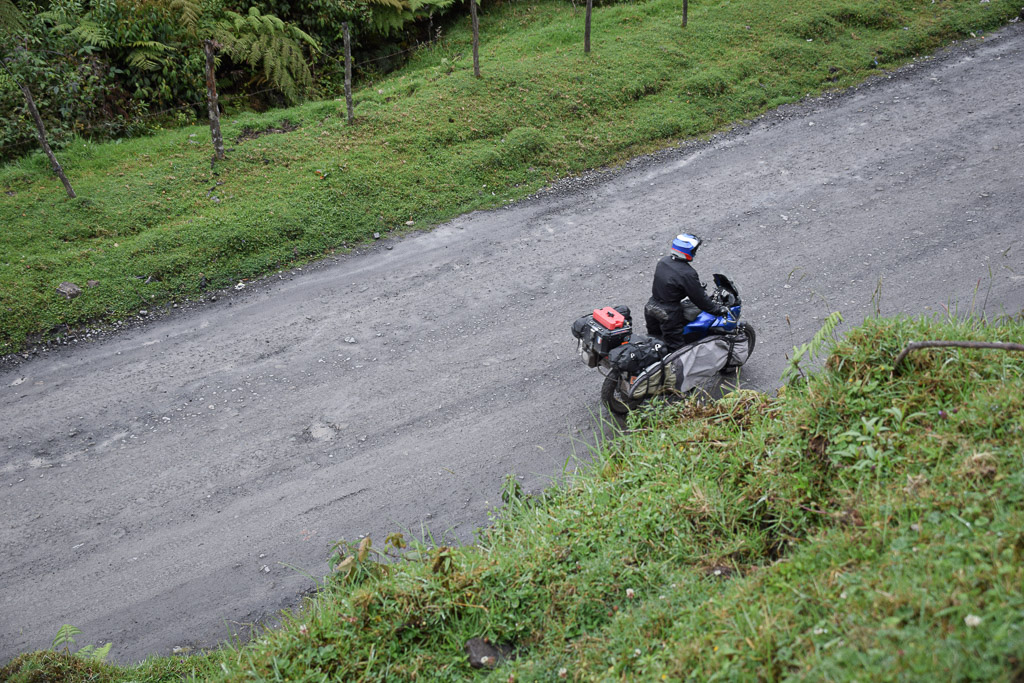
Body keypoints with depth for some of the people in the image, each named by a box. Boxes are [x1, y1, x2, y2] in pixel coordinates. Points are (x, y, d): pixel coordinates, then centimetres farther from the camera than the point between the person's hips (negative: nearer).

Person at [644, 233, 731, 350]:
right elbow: (699, 298, -17)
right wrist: (718, 309, -5)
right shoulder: (688, 274, -25)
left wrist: (698, 285, 24)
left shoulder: (663, 261, -2)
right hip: (669, 314, -8)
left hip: (651, 307, 8)